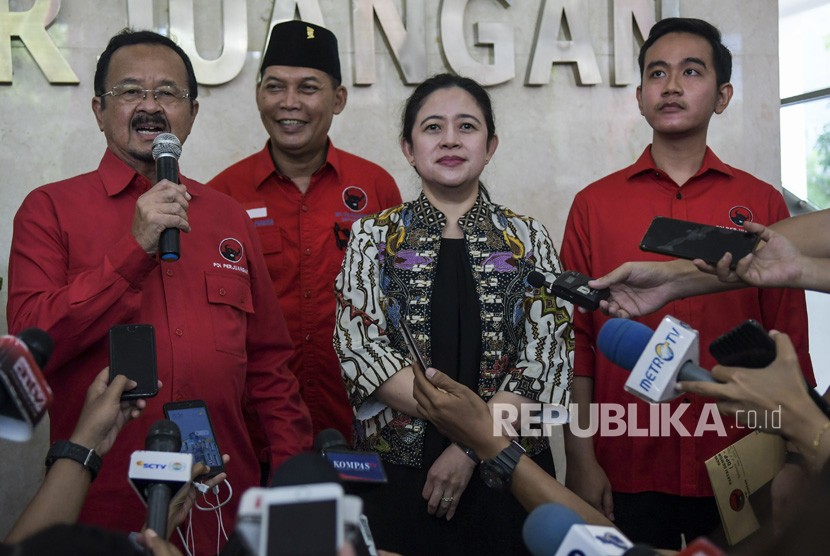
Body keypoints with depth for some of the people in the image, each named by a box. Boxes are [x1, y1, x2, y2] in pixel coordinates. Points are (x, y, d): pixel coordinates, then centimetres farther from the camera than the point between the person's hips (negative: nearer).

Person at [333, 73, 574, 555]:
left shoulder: (528, 239, 2)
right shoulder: (374, 236, 2)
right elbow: (358, 348, -8)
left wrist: (471, 447, -14)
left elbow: (548, 357, -5)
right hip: (398, 472, 0)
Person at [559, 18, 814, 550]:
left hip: (738, 477, 1)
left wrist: (790, 465, -1)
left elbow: (788, 343, 3)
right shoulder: (593, 205, 2)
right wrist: (580, 459, -3)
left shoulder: (763, 204, 2)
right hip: (625, 475, 0)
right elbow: (577, 338, 1)